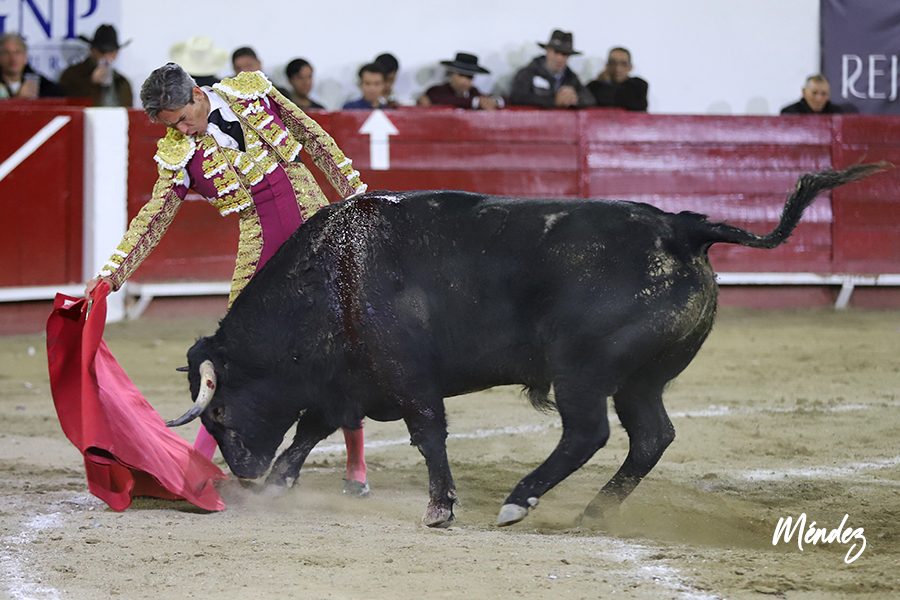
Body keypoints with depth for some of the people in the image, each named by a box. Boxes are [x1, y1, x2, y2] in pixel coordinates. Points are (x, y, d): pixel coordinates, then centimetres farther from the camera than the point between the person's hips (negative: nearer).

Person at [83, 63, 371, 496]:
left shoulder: (252, 92, -4)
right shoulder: (179, 155, -5)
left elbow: (316, 139, 5)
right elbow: (153, 218, -5)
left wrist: (356, 196, 7)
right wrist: (112, 272, -14)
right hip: (261, 245, 0)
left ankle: (356, 465, 10)